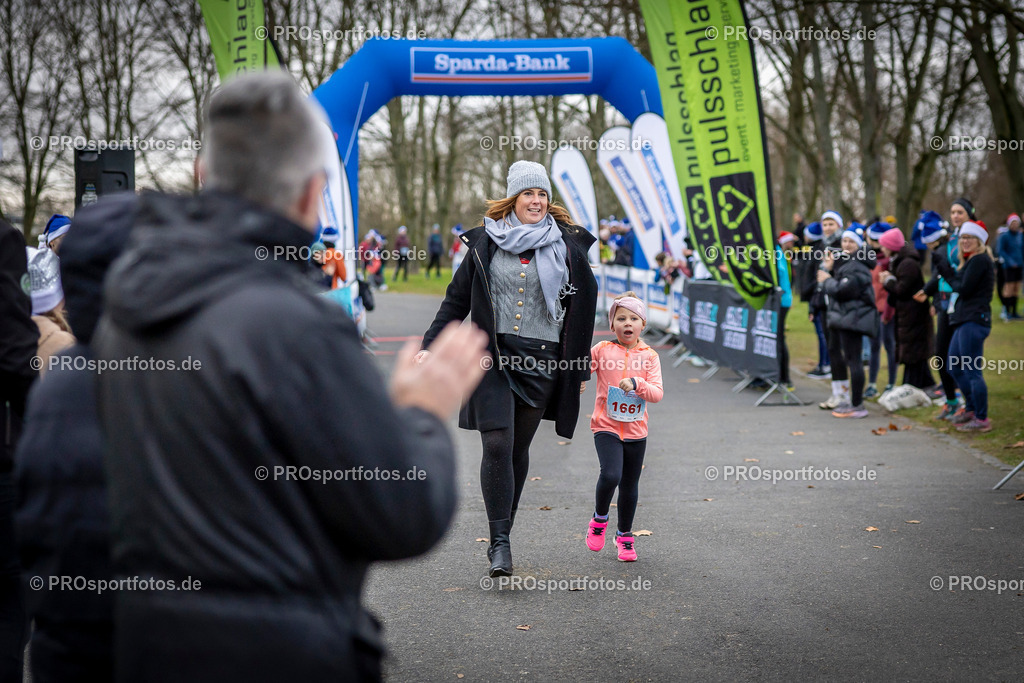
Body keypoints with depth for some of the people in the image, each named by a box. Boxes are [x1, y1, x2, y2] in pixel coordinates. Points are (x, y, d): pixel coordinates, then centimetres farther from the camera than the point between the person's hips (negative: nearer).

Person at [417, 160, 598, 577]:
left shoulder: (566, 245, 4)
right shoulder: (485, 242, 5)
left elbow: (584, 304, 9)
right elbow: (457, 299, 10)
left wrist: (579, 367, 8)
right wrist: (431, 345, 3)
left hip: (541, 359, 1)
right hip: (493, 356, -1)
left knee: (518, 447, 6)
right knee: (497, 445, -13)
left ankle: (503, 533, 21)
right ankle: (499, 541, -7)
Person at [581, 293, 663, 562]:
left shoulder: (650, 356, 2)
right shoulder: (602, 350, -2)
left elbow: (657, 393, -6)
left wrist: (637, 384, -23)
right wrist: (576, 383, -16)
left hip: (636, 431, 3)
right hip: (606, 427, -2)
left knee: (630, 485, 11)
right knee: (610, 475, -22)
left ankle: (625, 536, 30)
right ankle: (599, 518, 6)